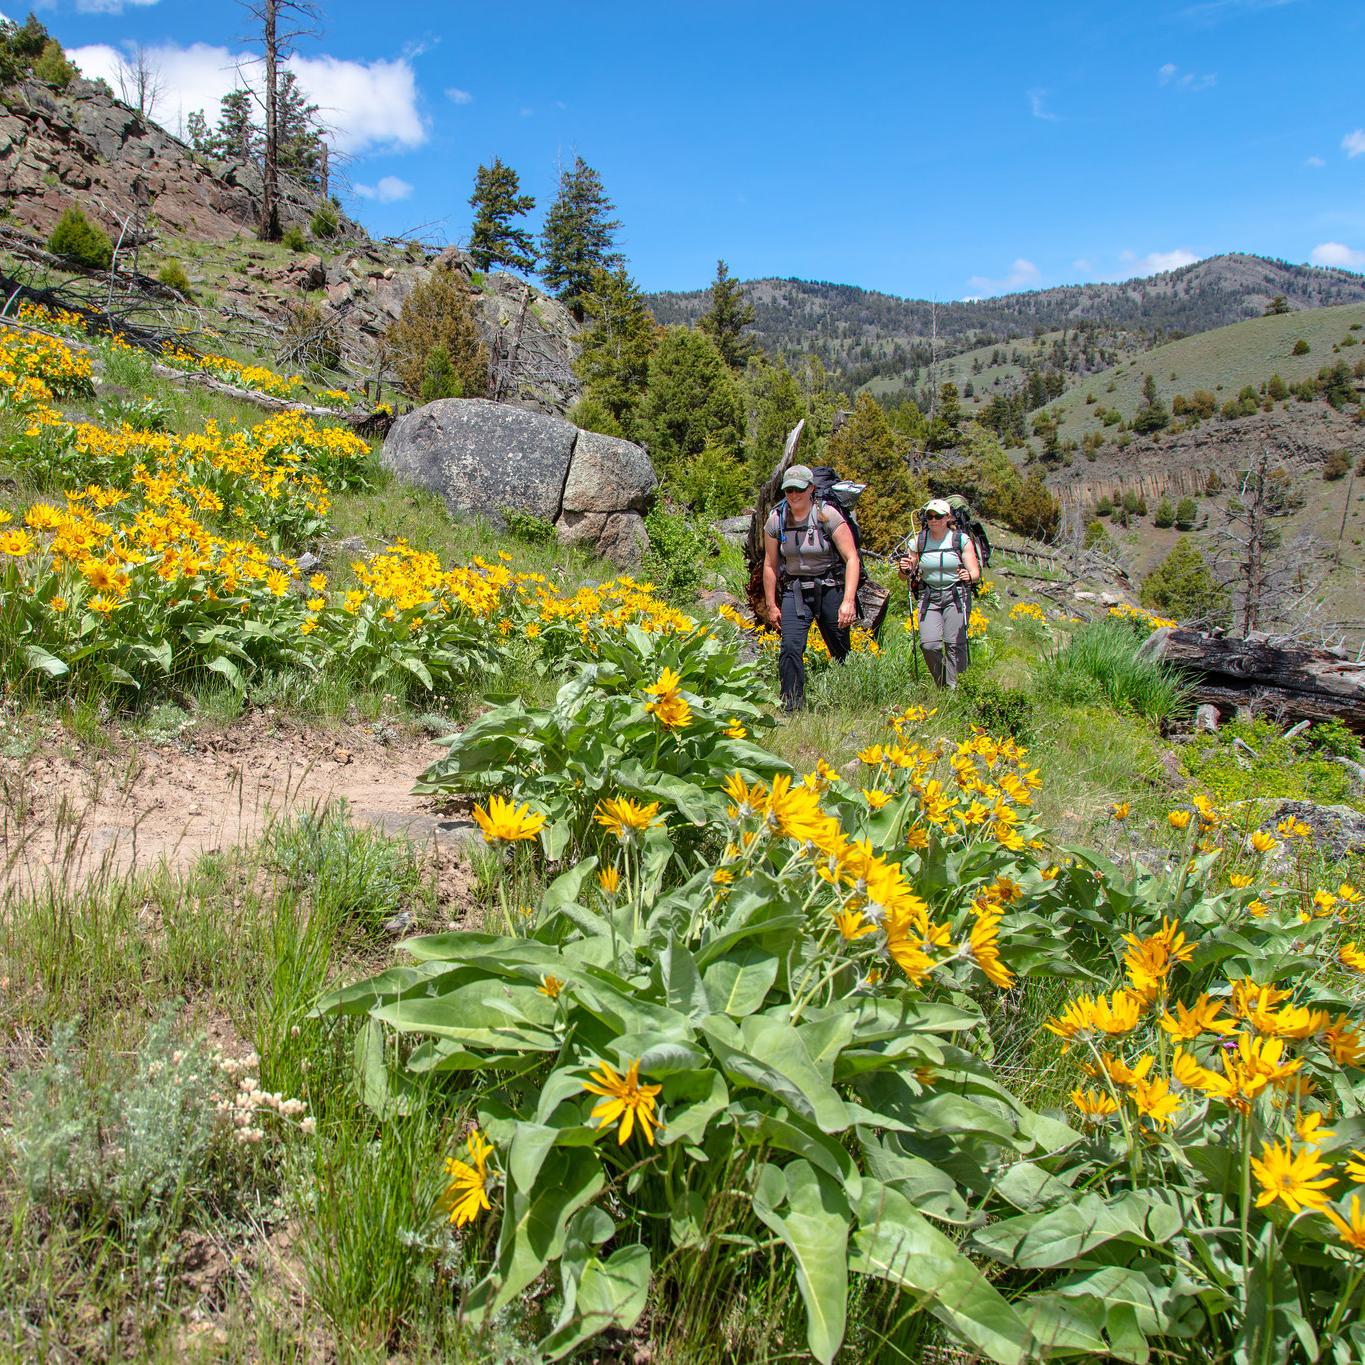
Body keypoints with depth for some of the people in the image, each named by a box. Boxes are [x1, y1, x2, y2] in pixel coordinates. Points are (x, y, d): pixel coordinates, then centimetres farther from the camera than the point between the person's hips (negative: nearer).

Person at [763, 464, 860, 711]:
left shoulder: (827, 515, -10)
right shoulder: (776, 520, -1)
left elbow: (851, 558, -12)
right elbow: (770, 565, 10)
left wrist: (848, 600, -20)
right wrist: (771, 605, 10)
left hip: (830, 588, -2)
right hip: (795, 591, 2)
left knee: (841, 650, 4)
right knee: (790, 647, -15)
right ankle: (792, 709, -11)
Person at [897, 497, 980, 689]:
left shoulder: (961, 540, -2)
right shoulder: (919, 541, 5)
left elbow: (975, 572, -4)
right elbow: (907, 576, 11)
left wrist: (969, 576, -27)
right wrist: (904, 570, -12)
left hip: (956, 596, -2)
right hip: (929, 597, 2)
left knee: (954, 643, -13)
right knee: (929, 644, -11)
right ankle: (941, 686, 10)